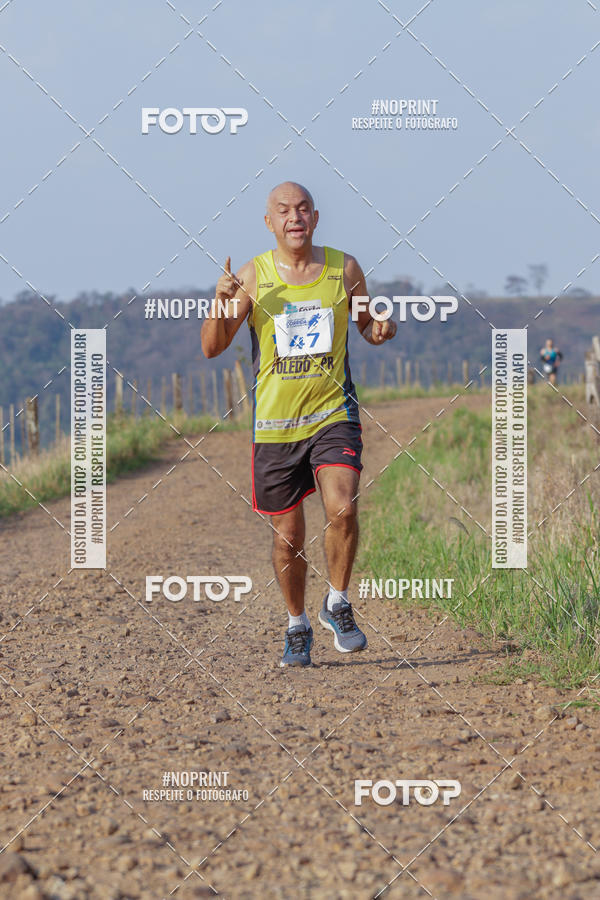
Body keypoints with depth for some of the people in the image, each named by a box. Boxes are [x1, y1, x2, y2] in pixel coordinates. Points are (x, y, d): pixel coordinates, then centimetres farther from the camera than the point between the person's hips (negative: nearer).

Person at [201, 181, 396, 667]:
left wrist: (382, 329, -7)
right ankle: (297, 627, 29)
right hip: (274, 422, 0)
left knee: (342, 509, -22)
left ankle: (337, 604, 2)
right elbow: (212, 348, -1)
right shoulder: (253, 275, -2)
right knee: (288, 536, 7)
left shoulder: (343, 268, 1)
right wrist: (222, 303, -20)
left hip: (333, 413, 0)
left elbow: (367, 322, 17)